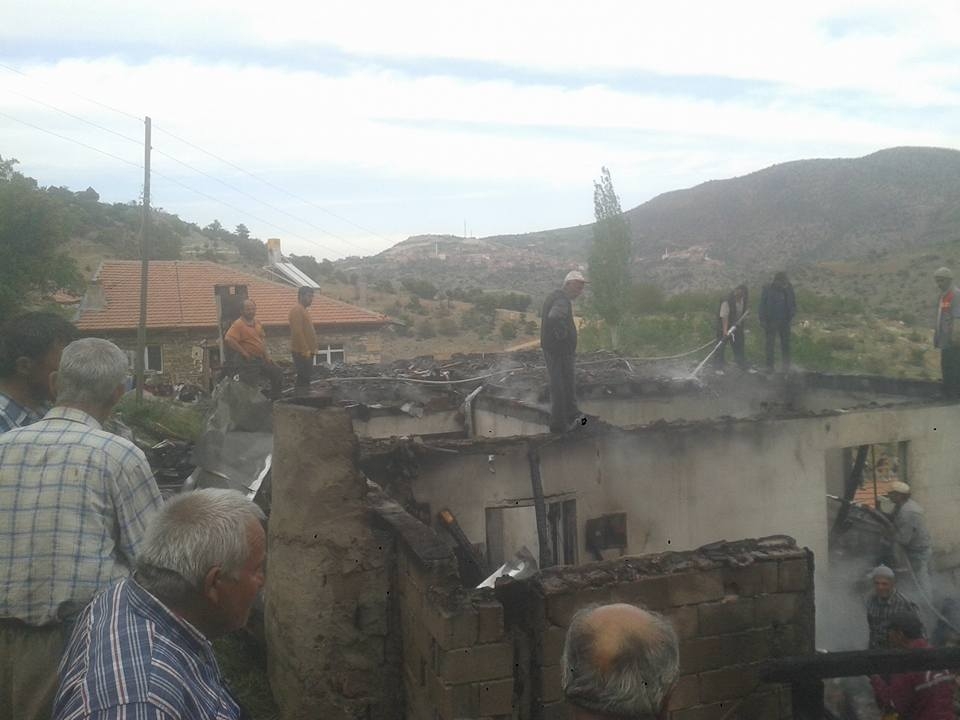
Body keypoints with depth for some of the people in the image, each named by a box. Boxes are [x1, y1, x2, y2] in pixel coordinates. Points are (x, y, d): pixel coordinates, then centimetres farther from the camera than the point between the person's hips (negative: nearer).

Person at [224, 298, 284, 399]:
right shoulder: (238, 324, -16)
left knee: (278, 374, 15)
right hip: (249, 362, -9)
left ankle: (274, 400, 27)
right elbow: (228, 339, -29)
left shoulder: (257, 322, 10)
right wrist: (243, 353, -22)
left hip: (261, 359, 9)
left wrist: (266, 354, 11)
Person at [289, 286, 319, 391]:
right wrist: (305, 350, -23)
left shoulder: (303, 310, 18)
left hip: (306, 352, 10)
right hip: (301, 352, -10)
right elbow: (297, 332, -22)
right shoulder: (297, 310, -14)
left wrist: (312, 348, 18)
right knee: (304, 377, -10)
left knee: (306, 376, 11)